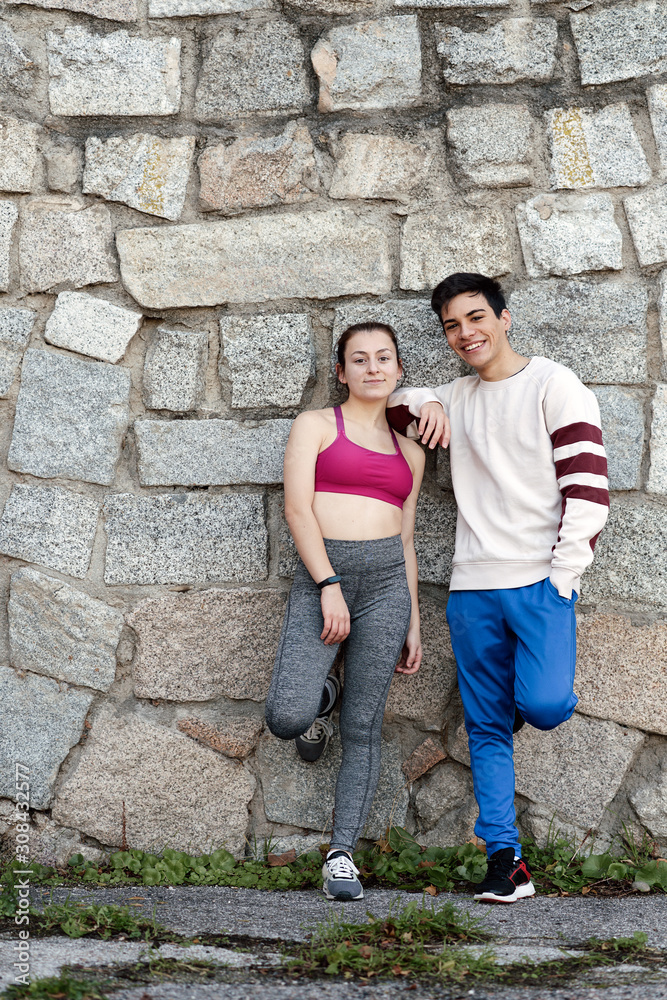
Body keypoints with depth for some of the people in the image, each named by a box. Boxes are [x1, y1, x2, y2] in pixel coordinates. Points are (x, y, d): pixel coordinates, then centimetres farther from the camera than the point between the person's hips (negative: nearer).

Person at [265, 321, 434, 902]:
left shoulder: (409, 452, 20)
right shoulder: (316, 425, 9)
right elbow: (297, 506, -3)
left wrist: (413, 622, 15)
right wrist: (329, 585, -13)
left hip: (386, 581, 3)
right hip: (320, 576, -3)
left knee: (364, 728, -2)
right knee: (286, 718, -17)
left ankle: (342, 853, 4)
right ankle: (322, 698, 18)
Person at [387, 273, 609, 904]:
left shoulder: (553, 385, -1)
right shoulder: (457, 397, 16)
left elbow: (586, 483, -7)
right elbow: (395, 403, 33)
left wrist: (563, 575, -12)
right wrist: (424, 406, 9)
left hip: (539, 583, -5)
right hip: (472, 588, 5)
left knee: (545, 705, -22)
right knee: (486, 729, 3)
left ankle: (529, 695, 14)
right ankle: (506, 862, 7)